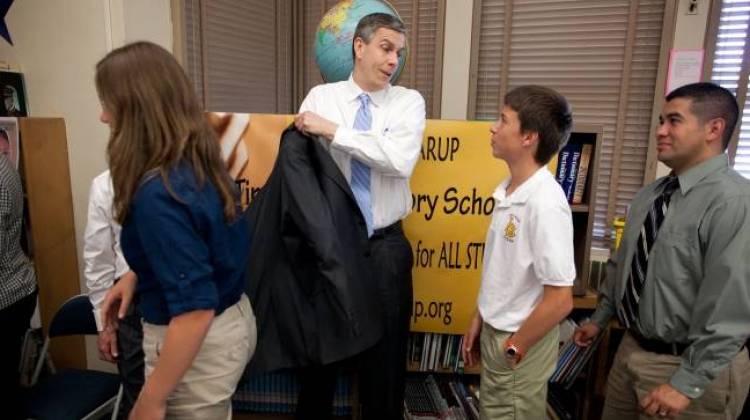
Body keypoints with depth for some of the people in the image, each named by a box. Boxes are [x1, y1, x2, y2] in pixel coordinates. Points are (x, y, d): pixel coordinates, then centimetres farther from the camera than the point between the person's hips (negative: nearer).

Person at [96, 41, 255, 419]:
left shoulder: (159, 195, -29)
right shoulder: (200, 165, -2)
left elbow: (195, 310, -30)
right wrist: (138, 276, 10)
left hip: (200, 344, -8)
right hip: (234, 320, 8)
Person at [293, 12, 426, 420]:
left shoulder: (409, 102, -1)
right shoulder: (320, 97, 0)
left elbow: (401, 160, -20)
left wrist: (333, 130, -21)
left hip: (385, 245, 0)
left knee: (386, 344, 14)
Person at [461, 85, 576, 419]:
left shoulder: (545, 203, -26)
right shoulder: (508, 191, 0)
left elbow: (560, 300, -25)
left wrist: (515, 347, -14)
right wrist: (479, 321, 12)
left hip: (519, 344, -7)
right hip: (495, 332, 8)